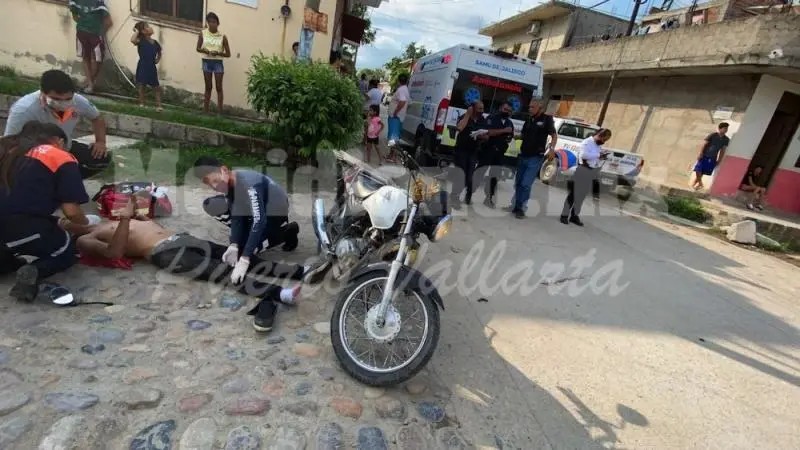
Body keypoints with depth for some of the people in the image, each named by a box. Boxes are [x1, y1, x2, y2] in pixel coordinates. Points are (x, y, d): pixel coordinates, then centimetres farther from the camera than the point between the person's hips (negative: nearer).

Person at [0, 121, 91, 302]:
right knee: (66, 253, 22)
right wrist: (86, 222, 17)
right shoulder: (63, 159, 0)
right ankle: (34, 272, -8)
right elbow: (71, 211, -6)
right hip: (23, 226, -6)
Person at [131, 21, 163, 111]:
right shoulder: (141, 41, -7)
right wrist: (137, 31, -15)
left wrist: (157, 59, 6)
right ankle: (141, 103, 11)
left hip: (151, 67, 5)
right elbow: (133, 40, -29)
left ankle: (158, 105, 9)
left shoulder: (155, 43, 8)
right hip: (142, 67, -4)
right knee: (141, 86, 3)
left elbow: (159, 53, 24)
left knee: (157, 87, 4)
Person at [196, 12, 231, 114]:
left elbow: (228, 54, -2)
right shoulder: (203, 33, 2)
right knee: (208, 87, 8)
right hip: (206, 62, 2)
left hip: (218, 63, -2)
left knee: (219, 87, -1)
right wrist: (204, 50, -15)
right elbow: (198, 48, 6)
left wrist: (218, 53, -18)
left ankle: (219, 111, 1)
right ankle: (205, 110, 14)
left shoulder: (222, 36, -3)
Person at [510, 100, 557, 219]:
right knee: (518, 183, 11)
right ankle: (515, 206, 21)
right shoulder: (529, 120, 12)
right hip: (523, 156, 7)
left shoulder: (547, 119, -5)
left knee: (526, 184, -10)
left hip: (536, 158, -6)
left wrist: (551, 148, -23)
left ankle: (520, 208, 0)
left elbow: (554, 136, -8)